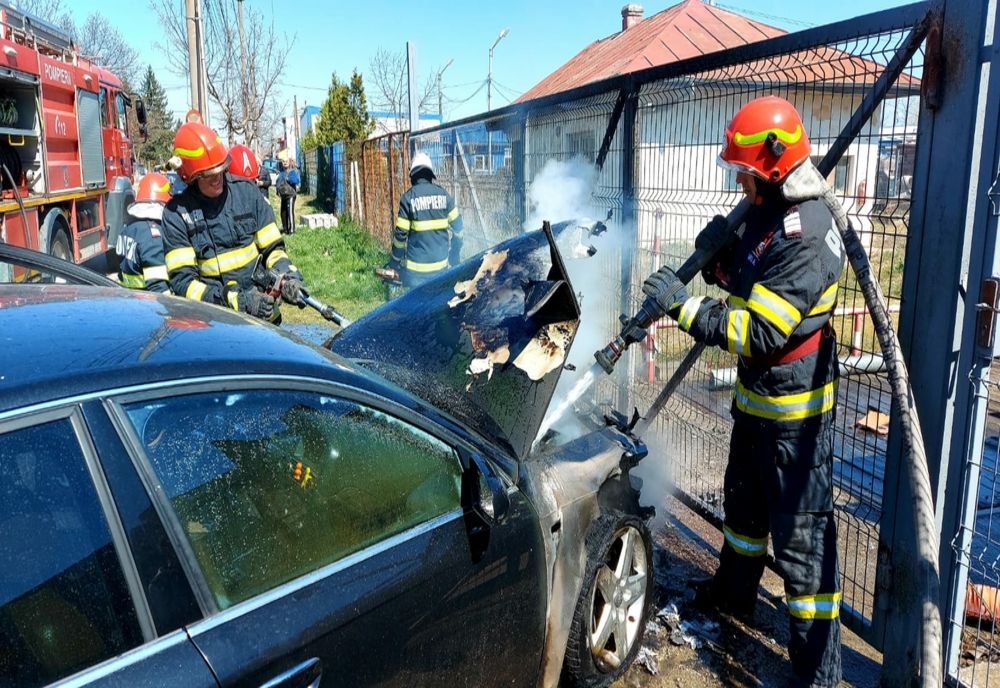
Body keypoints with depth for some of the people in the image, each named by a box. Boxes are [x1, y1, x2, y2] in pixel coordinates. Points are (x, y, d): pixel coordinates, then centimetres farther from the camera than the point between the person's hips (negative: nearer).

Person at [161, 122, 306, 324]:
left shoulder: (245, 191, 6)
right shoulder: (176, 213, -2)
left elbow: (272, 248, 12)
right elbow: (182, 281, -7)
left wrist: (288, 276, -9)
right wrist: (238, 301, -19)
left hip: (264, 315, 2)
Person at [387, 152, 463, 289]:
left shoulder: (408, 197, -9)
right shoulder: (444, 194, 1)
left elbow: (401, 233, -8)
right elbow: (456, 227, 6)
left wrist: (394, 262, 4)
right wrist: (455, 258, 18)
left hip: (416, 266, -3)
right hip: (441, 263, 4)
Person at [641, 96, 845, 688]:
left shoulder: (805, 235, -26)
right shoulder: (769, 214, 5)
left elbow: (761, 332, -30)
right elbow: (747, 284, 16)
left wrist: (682, 305, -27)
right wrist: (718, 260, -4)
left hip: (795, 409, -10)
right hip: (757, 396, 10)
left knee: (801, 530, -1)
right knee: (744, 501, 26)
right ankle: (734, 593, 49)